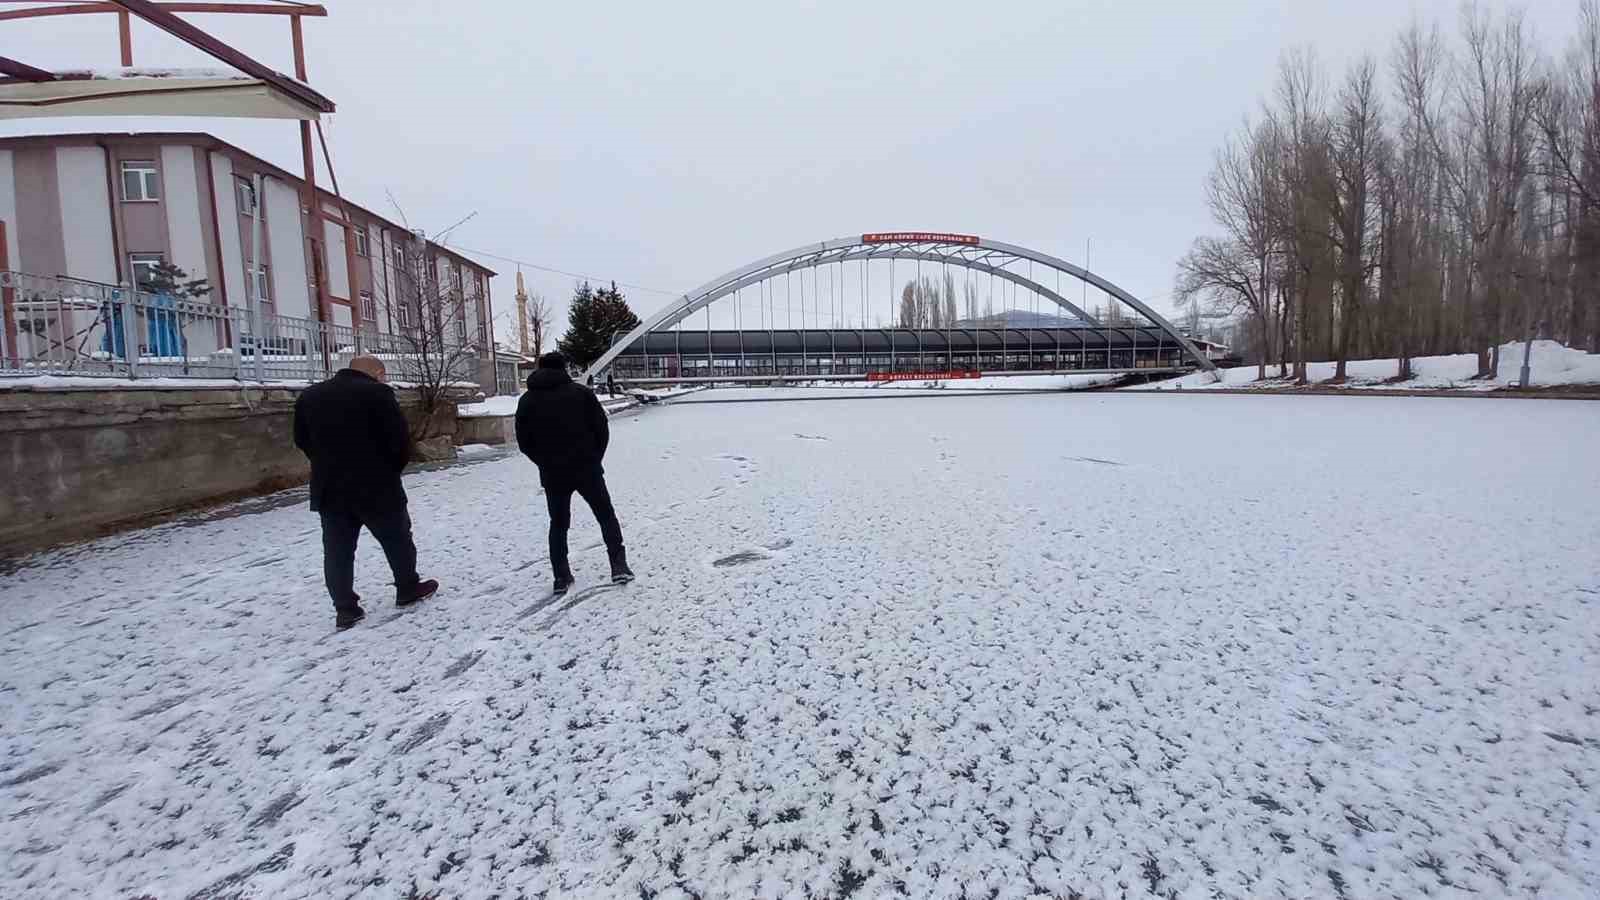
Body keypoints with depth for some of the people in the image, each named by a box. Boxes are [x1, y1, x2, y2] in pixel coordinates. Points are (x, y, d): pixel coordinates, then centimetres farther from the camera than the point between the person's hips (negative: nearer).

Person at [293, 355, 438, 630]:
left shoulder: (309, 395, 9)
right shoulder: (377, 393, -11)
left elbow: (302, 440, 14)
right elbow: (400, 440, -14)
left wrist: (330, 467, 18)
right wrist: (392, 470, 3)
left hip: (329, 488, 5)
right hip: (376, 485, -5)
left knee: (338, 549, 10)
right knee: (397, 538, 13)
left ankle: (345, 608, 12)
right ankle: (408, 589, 24)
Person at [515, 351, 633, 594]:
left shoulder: (527, 401, 5)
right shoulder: (581, 392, -2)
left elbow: (524, 443, 5)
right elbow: (602, 430, -4)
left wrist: (547, 464, 15)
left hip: (552, 475, 2)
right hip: (587, 469, -2)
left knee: (558, 524, 15)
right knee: (606, 516, 11)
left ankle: (562, 577, 16)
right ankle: (619, 566, 6)